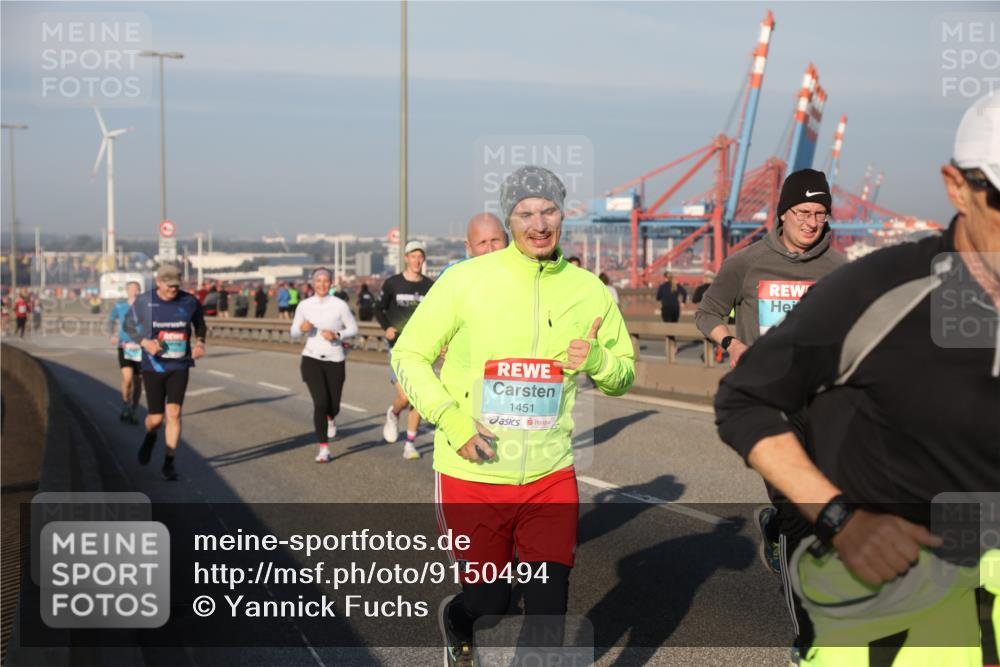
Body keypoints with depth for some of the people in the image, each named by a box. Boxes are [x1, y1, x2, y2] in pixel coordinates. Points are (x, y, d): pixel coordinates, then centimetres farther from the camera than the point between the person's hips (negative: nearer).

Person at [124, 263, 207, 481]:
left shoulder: (189, 301, -5)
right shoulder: (144, 301, -8)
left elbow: (200, 325, 13)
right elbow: (129, 325, 4)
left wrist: (200, 342, -8)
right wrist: (145, 342, -15)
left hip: (179, 366, 0)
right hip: (153, 366, 0)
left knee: (174, 412, -11)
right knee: (156, 417, 3)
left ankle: (169, 463, 0)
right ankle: (150, 438, 41)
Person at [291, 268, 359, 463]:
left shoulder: (340, 305, -4)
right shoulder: (304, 306, 1)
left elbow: (353, 329, 3)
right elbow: (294, 332, 8)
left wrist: (337, 335, -15)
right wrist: (302, 328, -15)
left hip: (335, 360, 0)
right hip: (311, 359, 0)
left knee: (333, 406, 6)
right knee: (320, 402, -15)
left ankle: (330, 418, 47)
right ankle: (323, 448, -4)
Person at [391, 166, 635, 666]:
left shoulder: (589, 291, 2)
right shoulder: (467, 280, -8)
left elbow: (624, 374, 10)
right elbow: (408, 355, -2)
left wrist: (596, 361, -13)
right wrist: (451, 419, -15)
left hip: (551, 474, 2)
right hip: (473, 473, -2)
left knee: (549, 603, -3)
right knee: (490, 600, 9)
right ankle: (455, 620, 45)